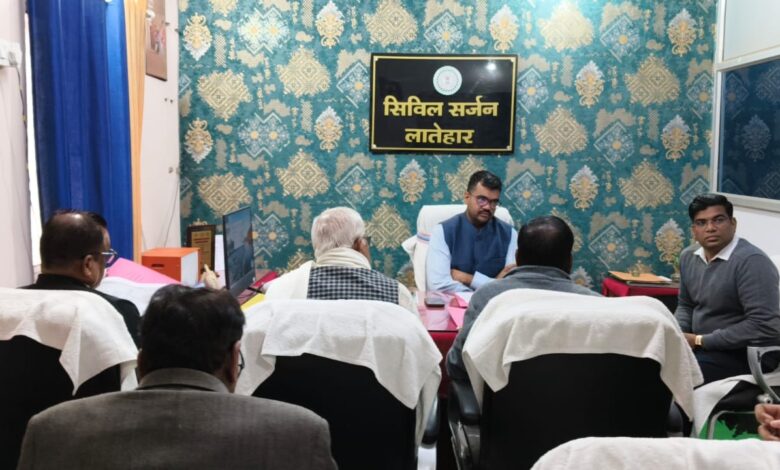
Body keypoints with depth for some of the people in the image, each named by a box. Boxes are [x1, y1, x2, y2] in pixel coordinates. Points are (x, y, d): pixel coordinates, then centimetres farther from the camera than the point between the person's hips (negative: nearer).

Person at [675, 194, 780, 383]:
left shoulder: (752, 261, -19)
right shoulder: (688, 256, 5)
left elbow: (764, 326, -25)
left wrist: (700, 341, -20)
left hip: (745, 354, -8)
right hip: (701, 346, 8)